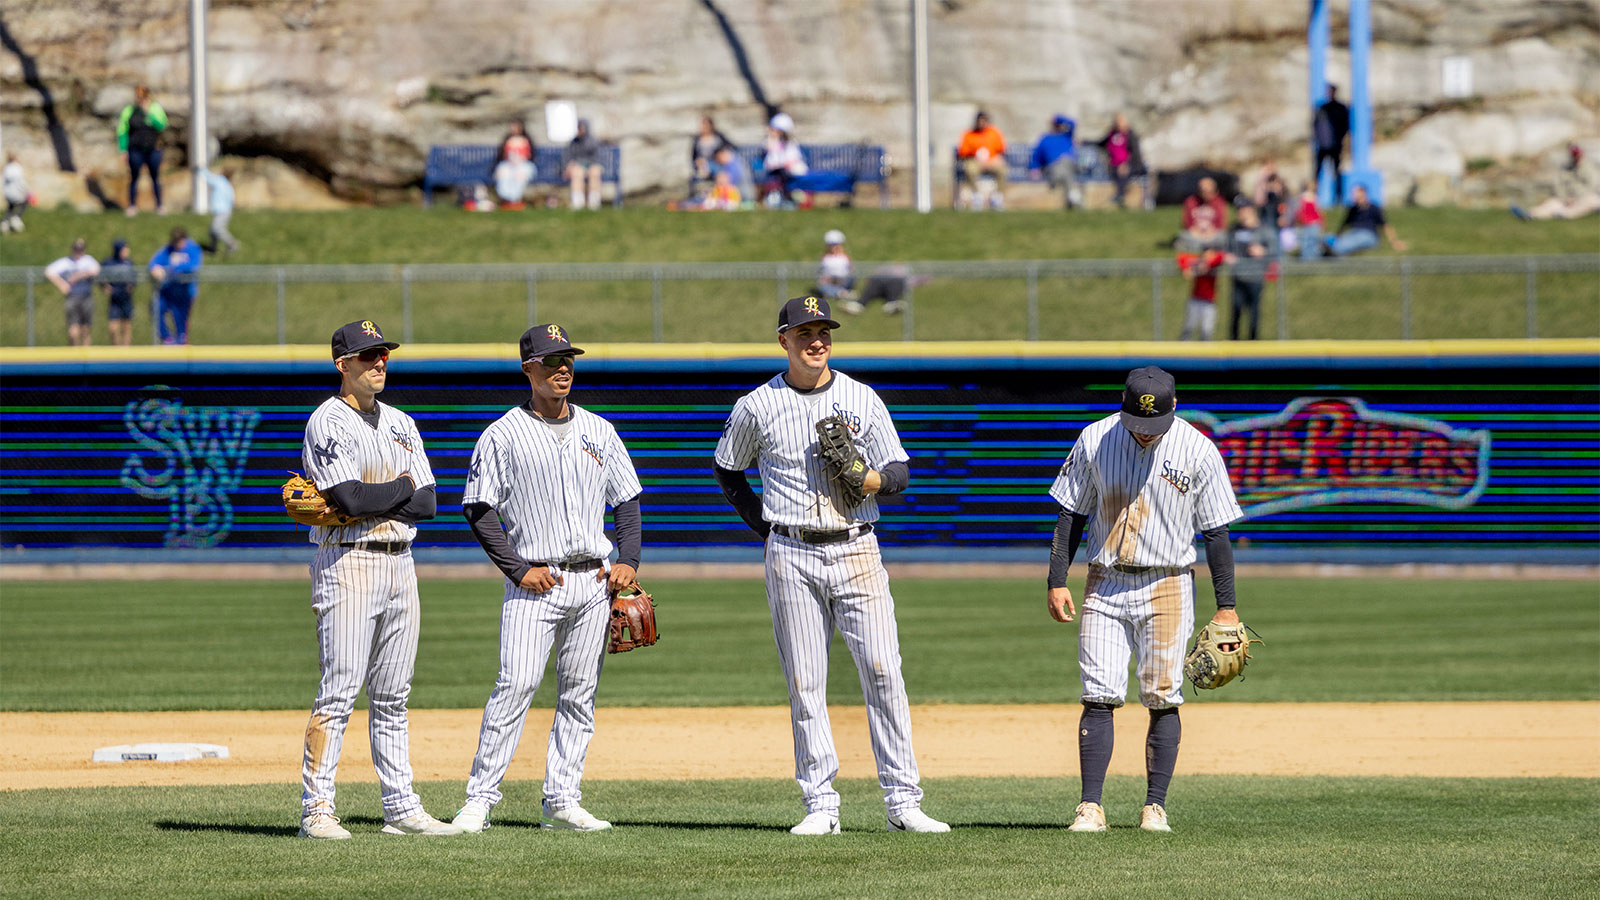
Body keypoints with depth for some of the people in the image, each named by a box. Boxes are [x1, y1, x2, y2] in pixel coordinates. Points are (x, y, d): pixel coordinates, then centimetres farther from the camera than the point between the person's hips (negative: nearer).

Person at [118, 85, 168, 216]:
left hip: (153, 149, 1)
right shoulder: (128, 111, -2)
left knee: (155, 178, 7)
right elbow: (122, 132, 3)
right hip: (135, 150, -1)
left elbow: (162, 126, -10)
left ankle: (159, 205, 16)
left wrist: (149, 113, -18)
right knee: (134, 178, 3)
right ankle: (132, 206, 11)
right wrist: (123, 151, -2)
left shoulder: (156, 108, 1)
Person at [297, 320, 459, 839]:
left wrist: (366, 502, -10)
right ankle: (317, 811, -9)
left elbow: (428, 503, 5)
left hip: (399, 562, 7)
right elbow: (349, 497, -20)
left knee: (392, 697, 9)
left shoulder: (400, 424, 15)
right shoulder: (327, 423, -7)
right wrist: (402, 487, -4)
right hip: (348, 562, -7)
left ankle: (401, 807, 12)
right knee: (339, 691, -10)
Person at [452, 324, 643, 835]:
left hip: (594, 582, 5)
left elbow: (628, 501, 17)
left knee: (579, 695, 5)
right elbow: (479, 510, -4)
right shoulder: (503, 435, -1)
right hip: (536, 582, -5)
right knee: (515, 687, -14)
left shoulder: (598, 431, 13)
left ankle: (561, 801, 9)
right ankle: (480, 800, -11)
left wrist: (629, 561, 2)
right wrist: (518, 569, -11)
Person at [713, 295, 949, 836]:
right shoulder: (757, 407, 4)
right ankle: (821, 806, 5)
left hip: (856, 551, 0)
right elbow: (728, 471, 18)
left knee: (883, 672, -8)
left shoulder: (863, 400, 5)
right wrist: (764, 528, 8)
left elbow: (899, 473, 7)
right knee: (805, 685, 0)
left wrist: (874, 479, -16)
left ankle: (903, 804, -6)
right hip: (792, 558, 0)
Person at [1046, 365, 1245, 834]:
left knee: (1162, 699, -3)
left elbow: (1216, 531, -1)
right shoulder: (1095, 440, 0)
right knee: (1099, 697, -6)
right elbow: (1072, 513, 8)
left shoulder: (1198, 451, -5)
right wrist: (1057, 581, 1)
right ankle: (1090, 807, -8)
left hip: (1166, 588, -1)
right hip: (1104, 585, 1)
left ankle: (1155, 807, 4)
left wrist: (1226, 606, -3)